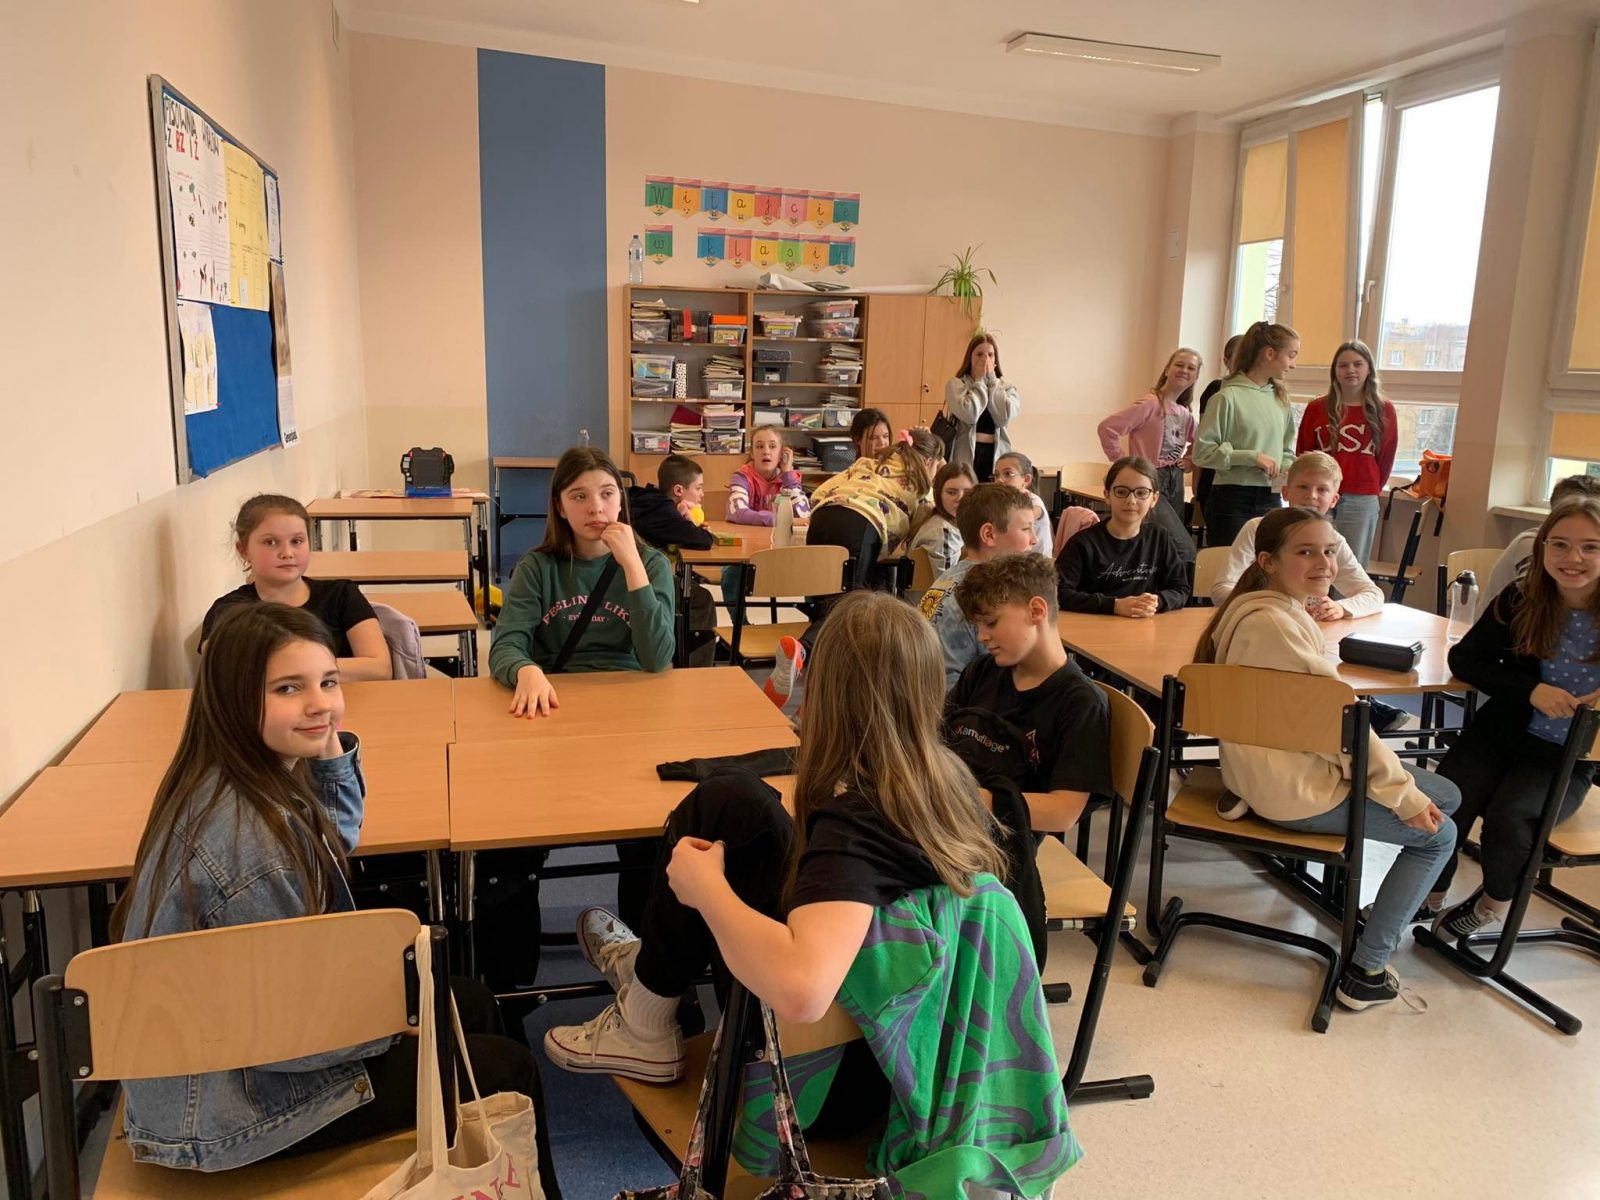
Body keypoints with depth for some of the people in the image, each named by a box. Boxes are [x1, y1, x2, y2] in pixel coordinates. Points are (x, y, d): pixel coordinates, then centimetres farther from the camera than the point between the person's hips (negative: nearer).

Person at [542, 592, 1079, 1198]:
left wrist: (704, 884, -30)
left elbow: (798, 990, -49)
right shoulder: (951, 778, -9)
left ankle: (646, 1029, 14)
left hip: (829, 1080, -7)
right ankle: (657, 967, 29)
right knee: (729, 801, 5)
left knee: (723, 807, -5)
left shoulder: (853, 826, -32)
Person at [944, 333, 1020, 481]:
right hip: (966, 456, -2)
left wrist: (991, 379, -1)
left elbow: (1004, 417, -8)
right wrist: (980, 380, -2)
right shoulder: (956, 384, 4)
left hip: (996, 456, 2)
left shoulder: (1007, 388, 13)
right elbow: (969, 414, -14)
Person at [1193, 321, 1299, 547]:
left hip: (1270, 501, 6)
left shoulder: (1280, 398, 10)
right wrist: (1251, 457, -16)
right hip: (1233, 500, -6)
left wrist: (1287, 470, -2)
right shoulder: (1228, 397, -9)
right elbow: (1202, 452, -12)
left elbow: (1286, 451, 19)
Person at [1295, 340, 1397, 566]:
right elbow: (1302, 455, 9)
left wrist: (1372, 489, 16)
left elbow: (1386, 458, 12)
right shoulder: (1317, 408, 6)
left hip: (1362, 502, 0)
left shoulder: (1383, 410, 5)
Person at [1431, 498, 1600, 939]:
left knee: (1507, 815, -28)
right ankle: (1429, 893, 7)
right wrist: (1531, 690, -17)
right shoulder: (1522, 599, -4)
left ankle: (1494, 903, 5)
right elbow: (1464, 658, -1)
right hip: (1502, 734, 2)